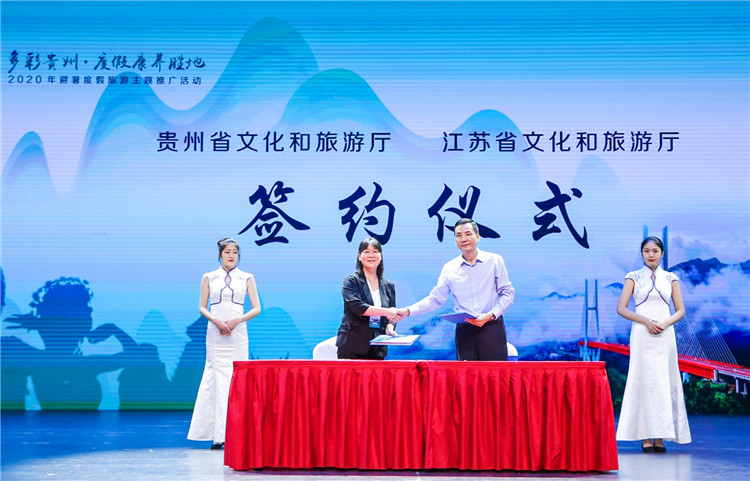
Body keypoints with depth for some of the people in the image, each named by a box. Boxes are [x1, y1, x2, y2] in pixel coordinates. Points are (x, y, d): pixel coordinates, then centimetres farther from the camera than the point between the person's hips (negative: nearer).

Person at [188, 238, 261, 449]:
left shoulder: (246, 278, 8)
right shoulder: (209, 278, 9)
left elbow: (256, 308, 3)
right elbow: (202, 307, 7)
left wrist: (236, 321, -11)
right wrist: (216, 321, -11)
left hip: (238, 334, 0)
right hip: (215, 335, 0)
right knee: (219, 379, -6)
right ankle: (219, 434, -5)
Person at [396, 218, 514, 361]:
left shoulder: (494, 261, 4)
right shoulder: (450, 268, 10)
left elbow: (507, 293, 4)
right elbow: (435, 298, 10)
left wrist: (490, 315, -11)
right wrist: (408, 311, -3)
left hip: (491, 327, -2)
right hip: (464, 330, 2)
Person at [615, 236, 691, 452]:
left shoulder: (671, 278, 10)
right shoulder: (634, 277, 5)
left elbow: (681, 310, 9)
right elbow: (621, 308, -1)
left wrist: (666, 322, -10)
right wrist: (646, 321, -13)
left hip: (665, 335, 2)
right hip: (642, 335, -2)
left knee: (664, 382, 0)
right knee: (645, 380, -6)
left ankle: (660, 437, 3)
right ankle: (646, 438, -5)